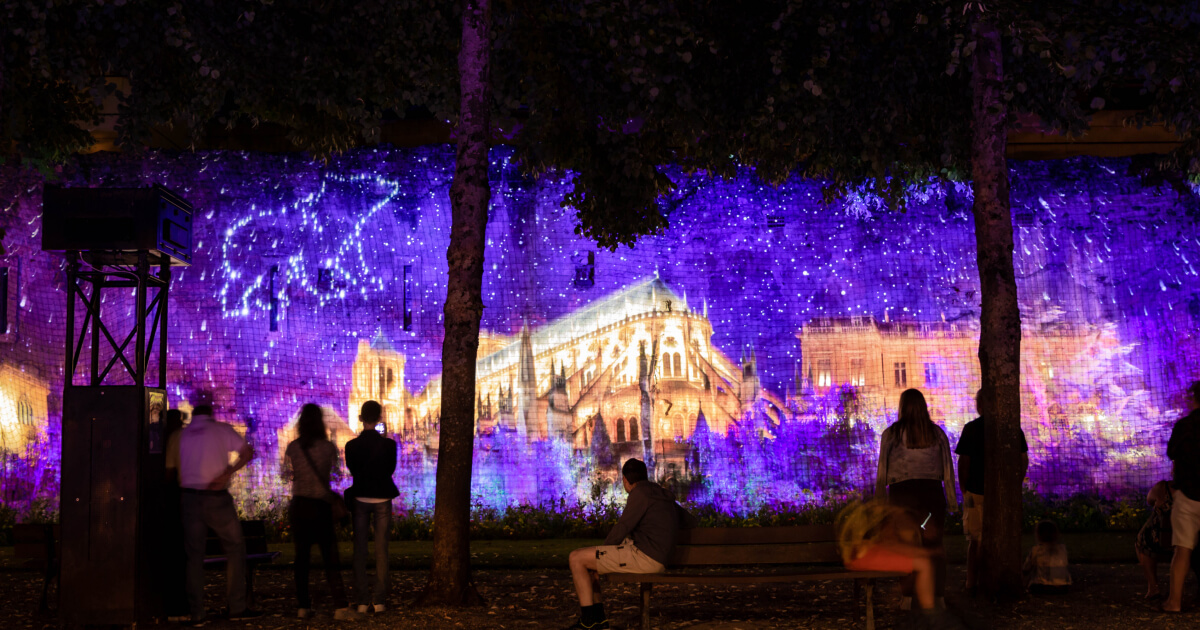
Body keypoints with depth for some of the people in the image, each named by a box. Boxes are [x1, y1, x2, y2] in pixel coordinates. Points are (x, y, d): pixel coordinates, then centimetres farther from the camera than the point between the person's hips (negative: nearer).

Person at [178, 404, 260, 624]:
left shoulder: (181, 434, 11)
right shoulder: (221, 429, 3)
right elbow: (247, 452, -6)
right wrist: (228, 473, -11)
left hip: (189, 497, 3)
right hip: (216, 498, -3)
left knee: (194, 554, 6)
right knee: (235, 548, 8)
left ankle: (196, 613, 3)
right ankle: (237, 607, 5)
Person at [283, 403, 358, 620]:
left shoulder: (293, 447, 0)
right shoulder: (328, 447, -6)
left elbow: (287, 474, 13)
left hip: (298, 505, 2)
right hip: (321, 505, -2)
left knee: (302, 556, 9)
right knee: (330, 556, -2)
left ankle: (303, 606, 10)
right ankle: (340, 606, -9)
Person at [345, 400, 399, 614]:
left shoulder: (352, 446, -8)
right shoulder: (388, 444, -11)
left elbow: (352, 470, 4)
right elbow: (391, 469, 1)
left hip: (360, 499, 1)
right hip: (382, 499, -1)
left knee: (360, 550, 6)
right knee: (381, 550, 5)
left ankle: (363, 600, 5)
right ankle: (379, 600, 5)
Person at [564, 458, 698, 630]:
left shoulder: (640, 493, -9)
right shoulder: (664, 496, 18)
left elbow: (622, 528, -12)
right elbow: (693, 522, 27)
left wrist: (601, 554, 4)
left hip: (644, 558, -10)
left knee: (576, 559, -8)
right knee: (586, 562, 19)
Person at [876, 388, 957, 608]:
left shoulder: (891, 434, -3)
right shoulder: (937, 433, 3)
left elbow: (883, 469, -3)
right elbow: (947, 468, 3)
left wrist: (879, 497, 3)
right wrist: (952, 498, 8)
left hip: (902, 492, -2)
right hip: (932, 491, 2)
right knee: (933, 544, 8)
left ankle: (908, 596, 4)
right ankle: (938, 595, 7)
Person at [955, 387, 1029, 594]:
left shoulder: (971, 429, -8)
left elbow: (963, 462, -9)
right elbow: (1024, 460, 2)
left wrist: (963, 490, 2)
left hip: (976, 492, -2)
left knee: (975, 540, 9)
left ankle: (972, 584, 10)